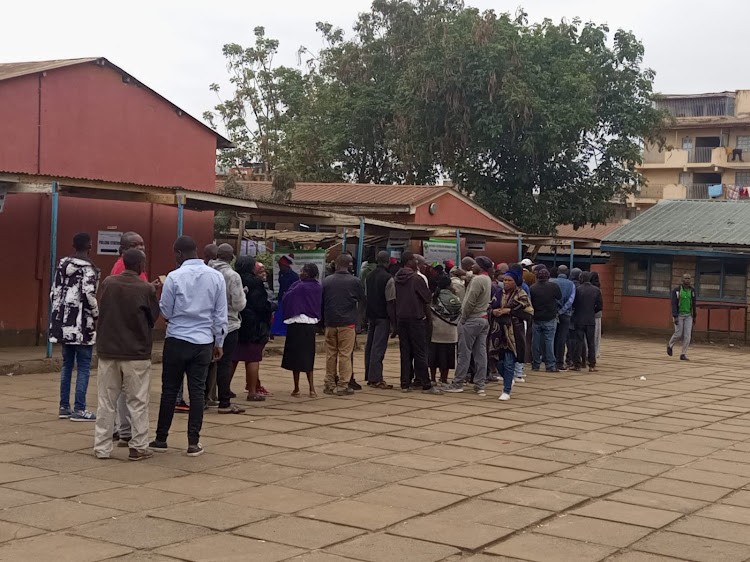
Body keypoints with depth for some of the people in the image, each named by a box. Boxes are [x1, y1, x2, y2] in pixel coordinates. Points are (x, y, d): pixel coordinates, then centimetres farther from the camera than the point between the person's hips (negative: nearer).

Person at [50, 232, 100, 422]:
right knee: (84, 366, 0)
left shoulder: (62, 265, 10)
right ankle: (79, 409, 0)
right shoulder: (88, 268, -12)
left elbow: (54, 292, 12)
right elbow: (89, 295, -20)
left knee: (67, 364, 14)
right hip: (82, 324, -7)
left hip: (64, 323, 7)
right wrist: (96, 314, -4)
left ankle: (64, 407, 18)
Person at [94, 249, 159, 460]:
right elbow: (153, 317, -1)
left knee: (106, 401, 10)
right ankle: (138, 447, 9)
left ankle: (102, 447, 13)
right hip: (136, 352, -3)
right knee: (137, 402, 6)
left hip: (107, 350, 4)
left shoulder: (108, 283, -1)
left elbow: (102, 310, 11)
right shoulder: (146, 289, -12)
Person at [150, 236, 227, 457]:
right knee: (197, 390, 6)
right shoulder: (216, 277, 1)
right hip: (203, 341, 2)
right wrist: (219, 342, 13)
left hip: (177, 340, -2)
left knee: (170, 389, 8)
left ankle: (161, 438, 16)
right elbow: (220, 314, 4)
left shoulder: (175, 277, -8)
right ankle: (193, 442, 7)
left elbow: (165, 312, -2)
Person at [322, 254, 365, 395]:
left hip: (330, 323, 3)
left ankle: (330, 384, 13)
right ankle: (343, 385, -3)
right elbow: (362, 300, 7)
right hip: (347, 323, -3)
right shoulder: (354, 281, -4)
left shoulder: (326, 281, 4)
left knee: (331, 354, 10)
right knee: (345, 354, -2)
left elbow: (321, 302, 10)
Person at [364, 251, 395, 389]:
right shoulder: (387, 277, -13)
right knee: (379, 347, -8)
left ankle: (369, 376, 17)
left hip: (371, 316, 7)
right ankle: (376, 378, -10)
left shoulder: (369, 276, 10)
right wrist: (393, 318, -10)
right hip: (382, 316, -7)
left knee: (370, 346, 12)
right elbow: (390, 300, -14)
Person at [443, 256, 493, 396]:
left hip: (472, 320, -9)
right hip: (483, 319, 9)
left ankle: (458, 384, 2)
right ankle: (480, 385, 6)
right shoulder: (487, 279, 13)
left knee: (464, 353, -3)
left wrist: (463, 318, -9)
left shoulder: (478, 280, -17)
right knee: (481, 353, 6)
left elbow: (470, 302, -18)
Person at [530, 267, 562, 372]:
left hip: (536, 319, 2)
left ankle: (535, 365, 15)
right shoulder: (553, 286, -10)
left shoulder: (532, 288, -6)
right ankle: (550, 366, -2)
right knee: (549, 341, 0)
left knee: (536, 342, 9)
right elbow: (560, 297, 4)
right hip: (550, 319, -2)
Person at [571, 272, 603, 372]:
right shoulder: (596, 290, 0)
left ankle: (577, 364, 4)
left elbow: (573, 304, -5)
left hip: (579, 320, -2)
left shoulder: (578, 289, -10)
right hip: (591, 320, 2)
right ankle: (592, 365, 7)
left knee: (578, 342, 3)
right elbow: (599, 306, 1)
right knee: (591, 342, 8)